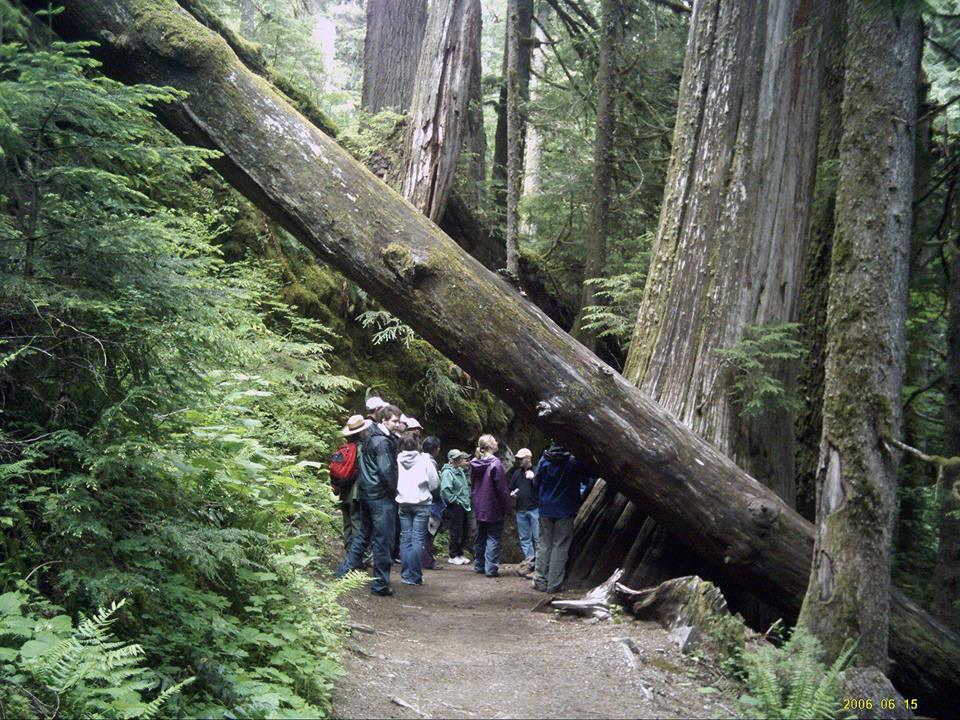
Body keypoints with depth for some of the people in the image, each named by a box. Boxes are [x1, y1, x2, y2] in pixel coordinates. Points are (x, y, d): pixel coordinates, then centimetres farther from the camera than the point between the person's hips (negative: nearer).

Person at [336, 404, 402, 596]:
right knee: (383, 540, -2)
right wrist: (393, 491, -8)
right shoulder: (383, 441, -16)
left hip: (366, 492, 9)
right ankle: (380, 583, 2)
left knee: (363, 533, 21)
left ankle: (345, 571, 25)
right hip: (381, 496, -9)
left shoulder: (368, 439, 13)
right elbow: (386, 471, -21)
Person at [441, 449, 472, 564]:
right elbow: (445, 490, -24)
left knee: (463, 532, 13)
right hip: (455, 507, -9)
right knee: (456, 532, -5)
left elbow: (466, 485, 27)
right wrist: (455, 500, -19)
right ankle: (453, 556, 5)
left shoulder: (460, 471, 13)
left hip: (463, 506, 9)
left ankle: (460, 554, 23)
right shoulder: (447, 472, -15)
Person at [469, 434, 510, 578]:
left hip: (479, 509, 7)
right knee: (493, 539, -2)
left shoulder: (475, 464, 5)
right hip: (493, 509, -7)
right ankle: (491, 568, -3)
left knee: (480, 538, 16)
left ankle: (479, 566, 24)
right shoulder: (495, 463, -17)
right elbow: (502, 488, -16)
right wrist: (506, 507, -9)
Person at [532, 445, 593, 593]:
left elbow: (537, 482, 8)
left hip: (546, 509, 3)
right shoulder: (575, 461, -13)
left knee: (544, 545, 12)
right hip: (565, 510, -3)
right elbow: (586, 479, 0)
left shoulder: (544, 460, -2)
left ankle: (540, 581, 13)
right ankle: (554, 584, 2)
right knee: (560, 546, 3)